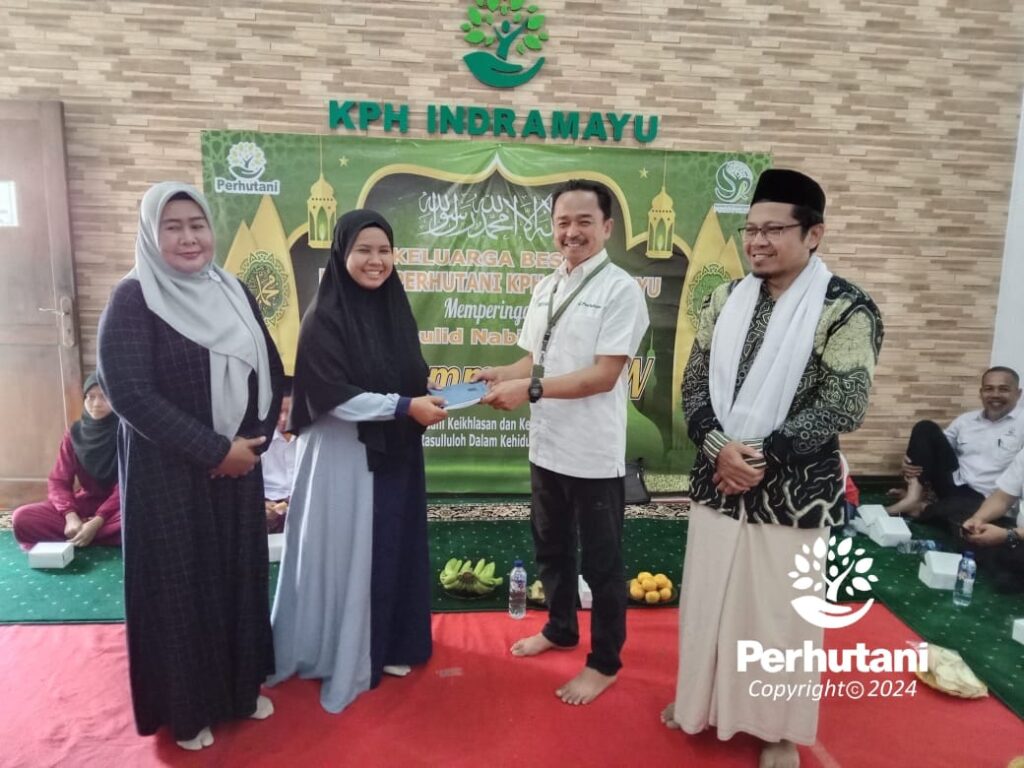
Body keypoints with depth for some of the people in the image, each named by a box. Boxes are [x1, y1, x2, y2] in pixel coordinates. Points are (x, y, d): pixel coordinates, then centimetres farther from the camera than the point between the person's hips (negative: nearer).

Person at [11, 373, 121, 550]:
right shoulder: (75, 433, 3)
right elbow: (58, 481, 0)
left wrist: (97, 521, -26)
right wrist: (71, 516, -20)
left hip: (119, 504, -4)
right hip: (86, 503, 4)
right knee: (22, 518, -17)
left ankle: (71, 540, -24)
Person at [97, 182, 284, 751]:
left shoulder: (233, 292, 5)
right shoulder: (133, 299, -11)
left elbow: (271, 372, 7)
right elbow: (128, 393, -19)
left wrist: (253, 440, -7)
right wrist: (215, 449, -20)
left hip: (238, 468, 5)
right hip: (168, 474, -5)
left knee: (239, 574, 15)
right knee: (180, 584, 8)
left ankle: (240, 687, 36)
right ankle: (186, 709, 30)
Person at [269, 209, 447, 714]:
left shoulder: (395, 309, 7)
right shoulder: (324, 318, -14)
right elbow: (331, 396, -19)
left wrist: (425, 401, -5)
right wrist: (404, 406, -23)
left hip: (394, 452, 7)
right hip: (345, 455, -6)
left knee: (394, 549, 16)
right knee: (347, 555, 6)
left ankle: (389, 645, 34)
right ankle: (347, 658, 25)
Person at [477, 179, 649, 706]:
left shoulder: (620, 289, -14)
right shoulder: (545, 288, 10)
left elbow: (604, 375, -20)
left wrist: (529, 389, -24)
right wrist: (502, 375, -5)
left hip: (594, 454, -7)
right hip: (546, 446, 8)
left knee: (600, 561, 9)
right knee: (551, 548, 23)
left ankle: (605, 662, 27)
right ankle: (560, 628, 45)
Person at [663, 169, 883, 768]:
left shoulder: (847, 310, -11)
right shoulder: (726, 300, 4)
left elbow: (843, 409, -15)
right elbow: (695, 383, 4)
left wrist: (763, 456, -17)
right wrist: (719, 446, -12)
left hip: (794, 491, -4)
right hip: (717, 480, 5)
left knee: (781, 612, 11)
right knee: (708, 599, 17)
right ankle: (704, 699, 42)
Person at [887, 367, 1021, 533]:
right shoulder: (965, 420, 13)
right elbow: (935, 447, 15)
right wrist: (911, 462, -7)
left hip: (986, 502, -5)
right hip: (954, 486, 5)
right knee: (925, 428, -6)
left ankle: (922, 508, -8)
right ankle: (914, 496, -16)